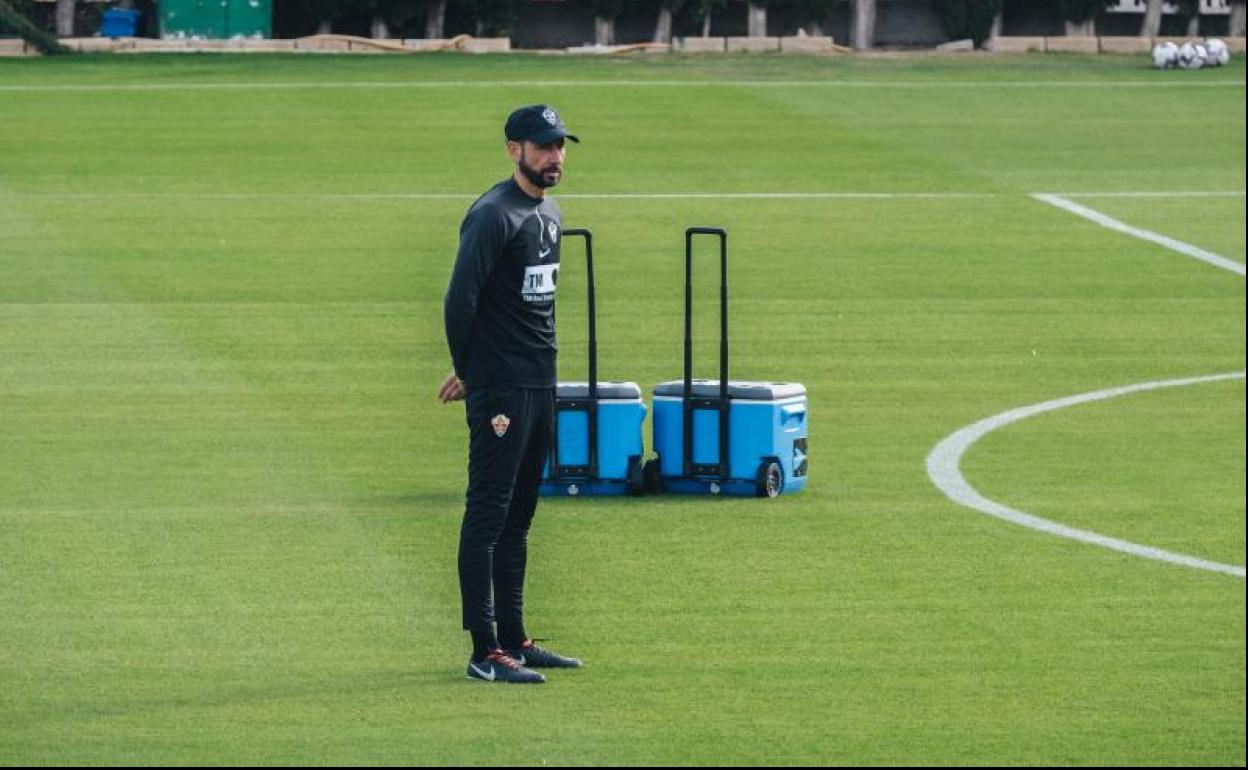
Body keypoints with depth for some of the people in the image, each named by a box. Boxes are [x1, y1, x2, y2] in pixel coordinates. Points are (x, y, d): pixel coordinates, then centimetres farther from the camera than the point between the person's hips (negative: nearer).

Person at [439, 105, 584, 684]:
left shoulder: (548, 213, 15)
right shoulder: (493, 216, -14)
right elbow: (460, 300, -17)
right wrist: (470, 372, -7)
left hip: (540, 385, 9)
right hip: (500, 392, -9)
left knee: (518, 519, 14)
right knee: (488, 516, -7)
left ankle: (514, 639, 21)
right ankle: (486, 652, -7)